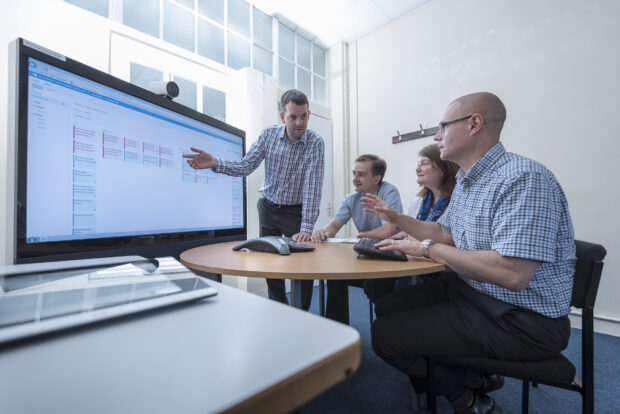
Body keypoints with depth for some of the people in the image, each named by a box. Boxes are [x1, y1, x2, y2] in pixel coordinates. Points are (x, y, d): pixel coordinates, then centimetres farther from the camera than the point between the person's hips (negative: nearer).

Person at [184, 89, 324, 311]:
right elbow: (245, 167, -6)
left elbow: (313, 184, -23)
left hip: (295, 211, -3)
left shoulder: (315, 143, -15)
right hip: (267, 207, 4)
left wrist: (307, 228, -30)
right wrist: (215, 163, -24)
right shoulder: (268, 135, -5)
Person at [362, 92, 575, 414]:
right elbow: (445, 234, 18)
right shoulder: (465, 182, 8)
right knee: (386, 307, 12)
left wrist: (429, 249, -22)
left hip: (519, 321, -9)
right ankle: (471, 379, 20)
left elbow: (512, 275, -32)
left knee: (385, 335, -15)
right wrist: (395, 217, 12)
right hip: (468, 292, 10)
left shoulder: (522, 179, -23)